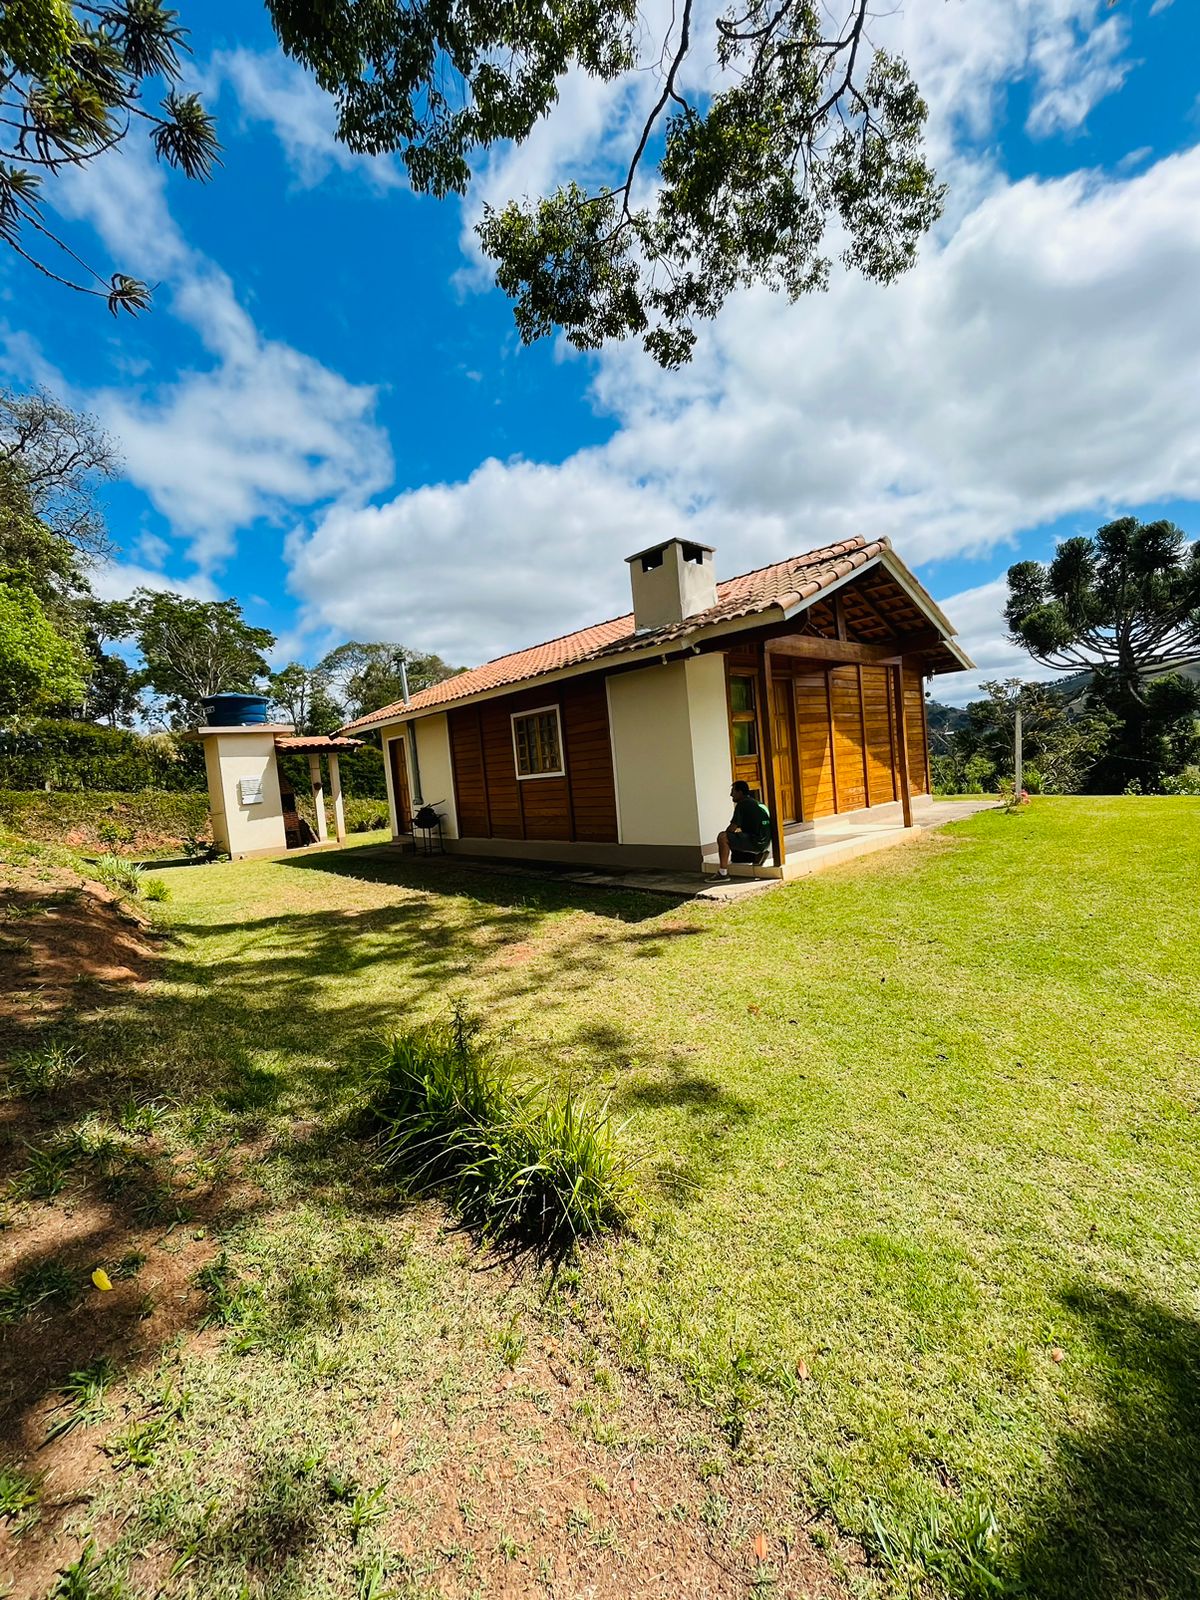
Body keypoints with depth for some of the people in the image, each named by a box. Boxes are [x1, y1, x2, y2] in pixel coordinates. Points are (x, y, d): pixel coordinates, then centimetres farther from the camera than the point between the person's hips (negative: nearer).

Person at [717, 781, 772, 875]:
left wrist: (726, 834, 6)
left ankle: (723, 873, -15)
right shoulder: (758, 803, 20)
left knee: (722, 837, -13)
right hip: (765, 843, 10)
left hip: (755, 842, -10)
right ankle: (756, 855, 12)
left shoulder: (742, 804, -9)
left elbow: (733, 827, -13)